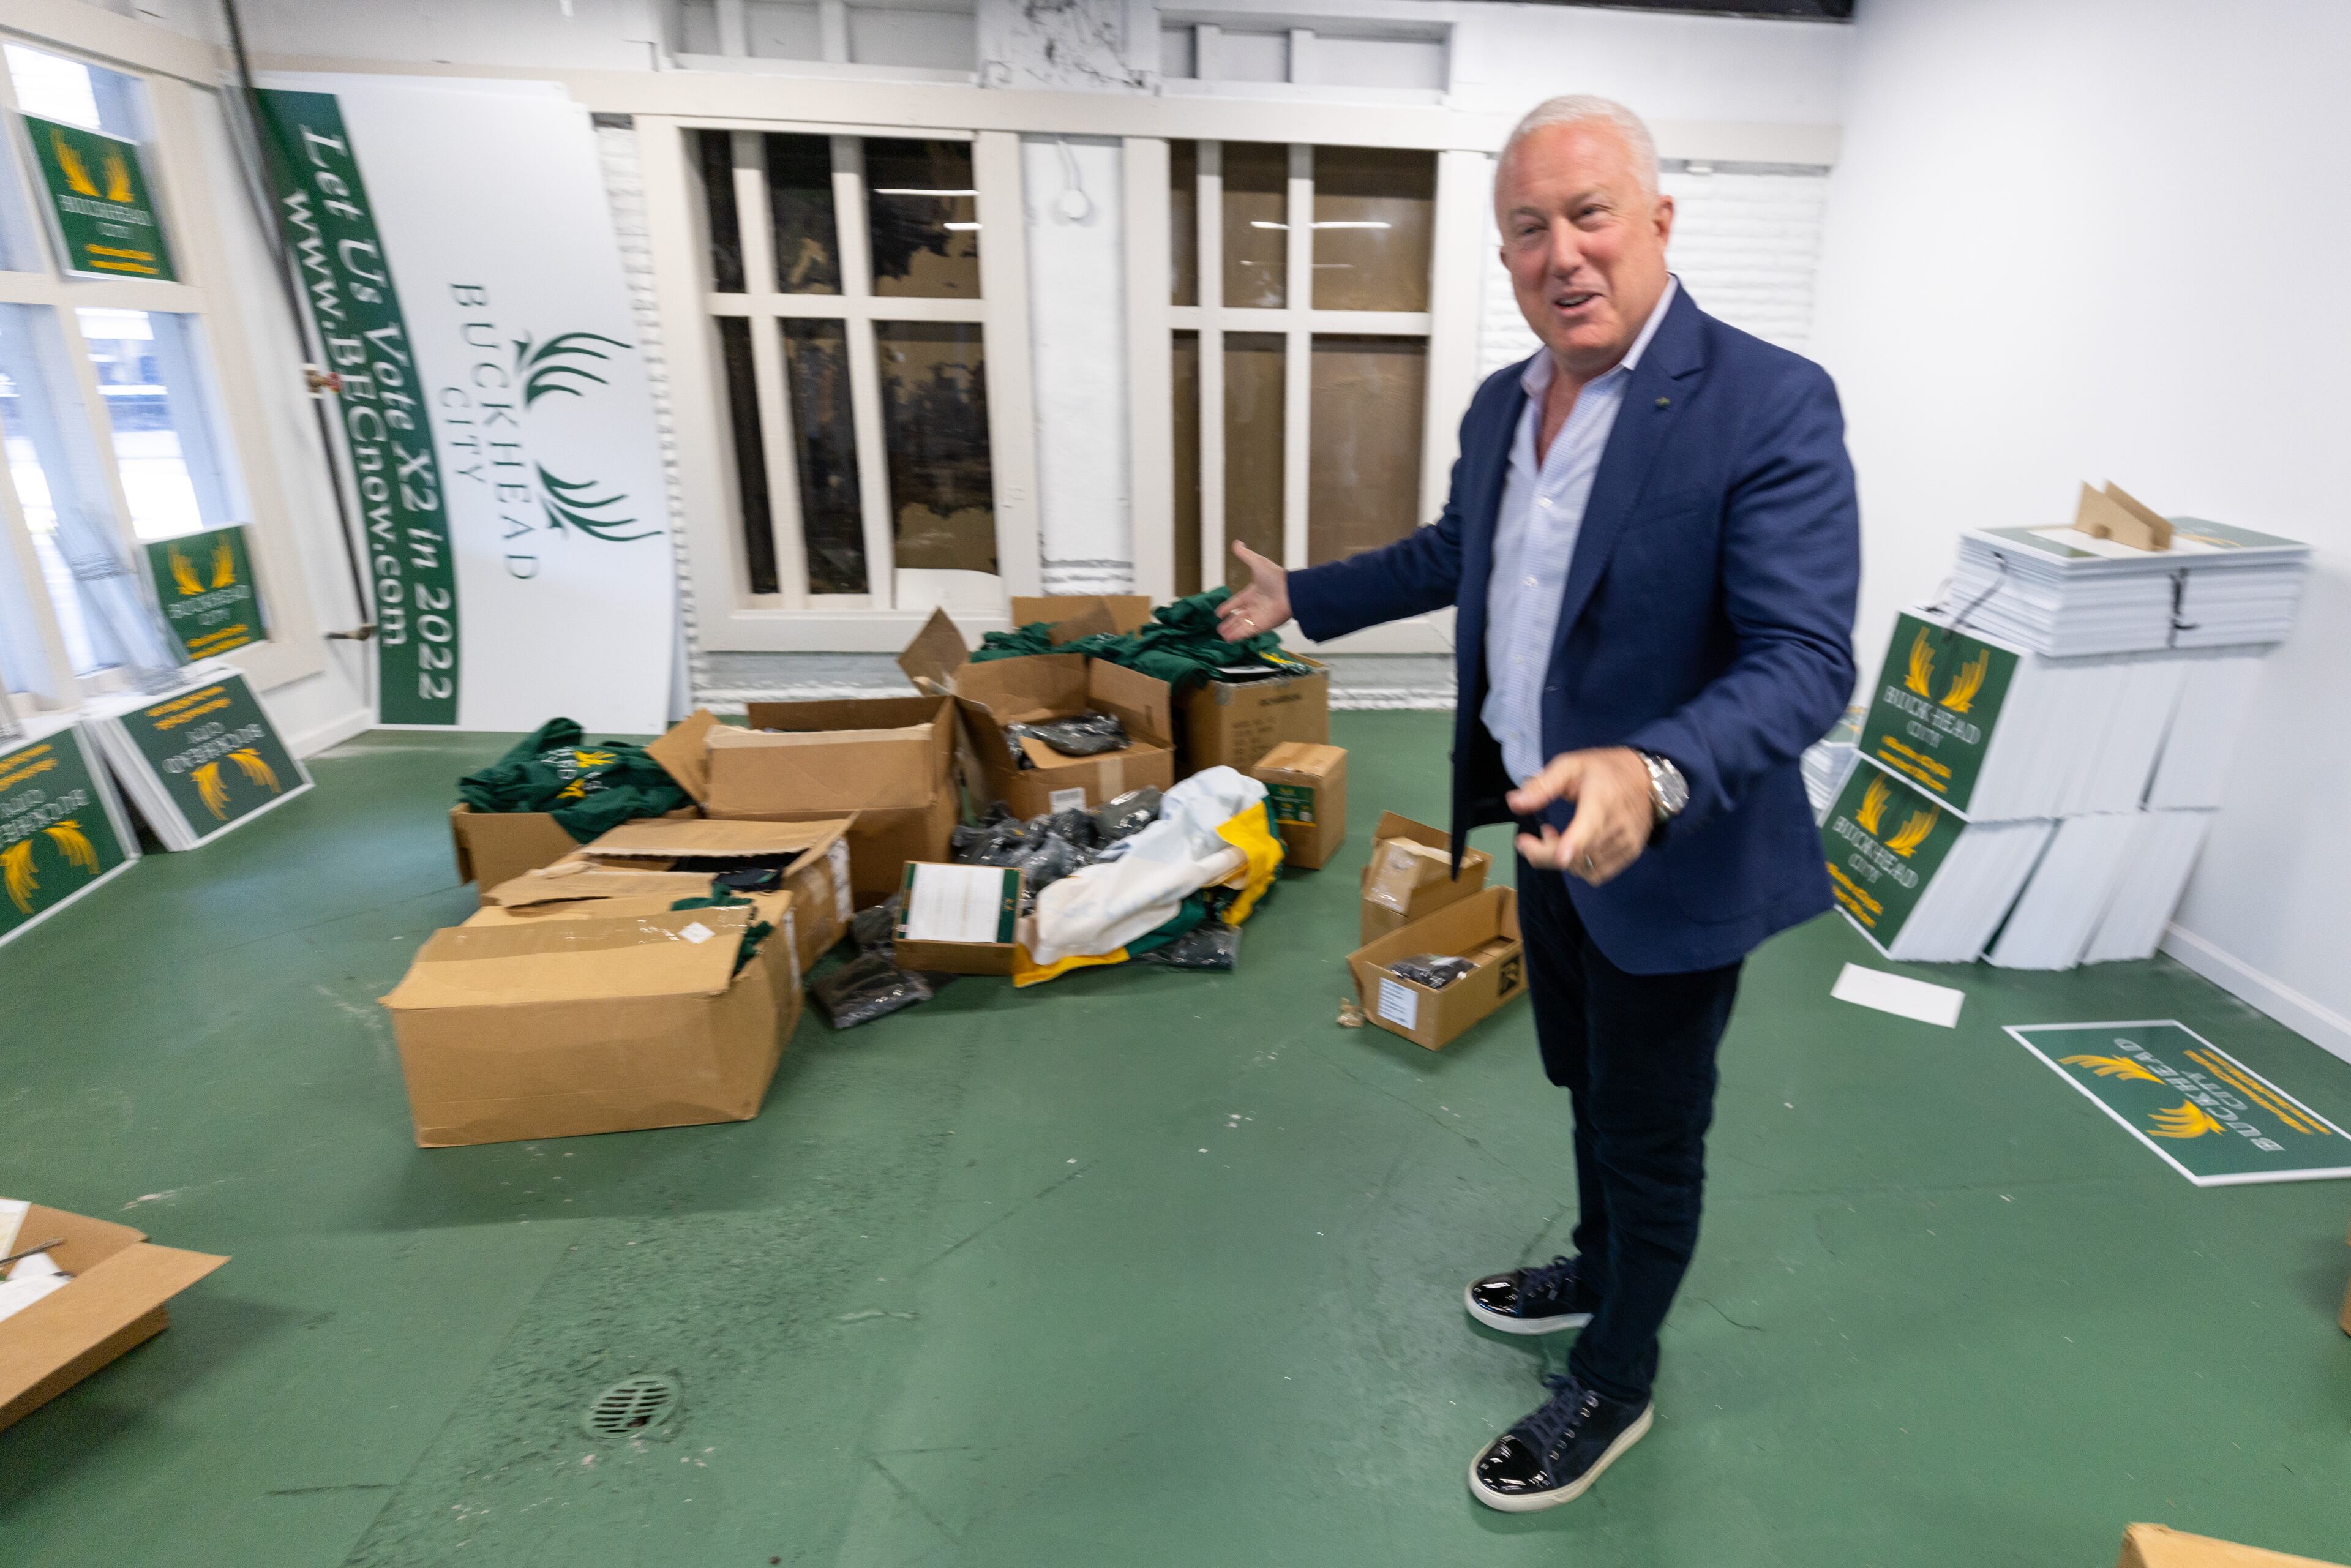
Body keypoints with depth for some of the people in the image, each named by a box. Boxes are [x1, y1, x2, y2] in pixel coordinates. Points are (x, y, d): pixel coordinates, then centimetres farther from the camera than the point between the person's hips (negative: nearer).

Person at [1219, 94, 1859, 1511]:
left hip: (1671, 857, -7)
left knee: (1651, 1140, 14)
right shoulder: (1503, 405, 2)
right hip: (1548, 827, 7)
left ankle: (1614, 1386, 39)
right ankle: (1599, 1271, 54)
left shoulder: (1770, 406, -22)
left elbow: (1807, 660, -28)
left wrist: (1654, 777, -45)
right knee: (1590, 1093, 27)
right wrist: (1304, 596, 21)